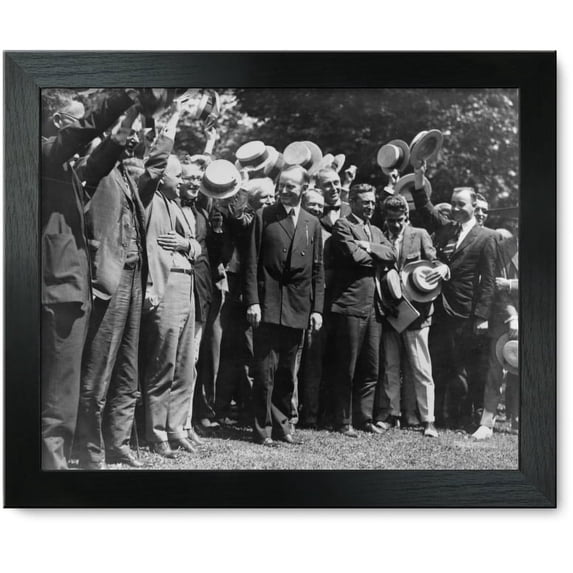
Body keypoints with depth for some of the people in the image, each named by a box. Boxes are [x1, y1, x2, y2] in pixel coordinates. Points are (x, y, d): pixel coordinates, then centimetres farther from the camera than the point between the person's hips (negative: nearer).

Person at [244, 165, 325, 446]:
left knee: (287, 372, 11)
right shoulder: (264, 217, 2)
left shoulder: (312, 223, 11)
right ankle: (263, 428, 9)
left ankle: (281, 423, 22)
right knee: (265, 370, -2)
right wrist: (252, 301, -10)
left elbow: (317, 270, 11)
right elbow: (252, 263, -2)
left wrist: (317, 308, 4)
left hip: (298, 308, 3)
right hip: (268, 305, -3)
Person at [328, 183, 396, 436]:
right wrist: (377, 258, -1)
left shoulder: (376, 231, 21)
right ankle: (343, 422, 8)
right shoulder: (342, 226, -2)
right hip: (350, 304, -7)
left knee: (370, 369, 10)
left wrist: (368, 248, -9)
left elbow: (391, 256, 5)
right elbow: (355, 255, -17)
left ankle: (364, 418, 20)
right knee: (346, 369, -1)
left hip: (374, 306, 7)